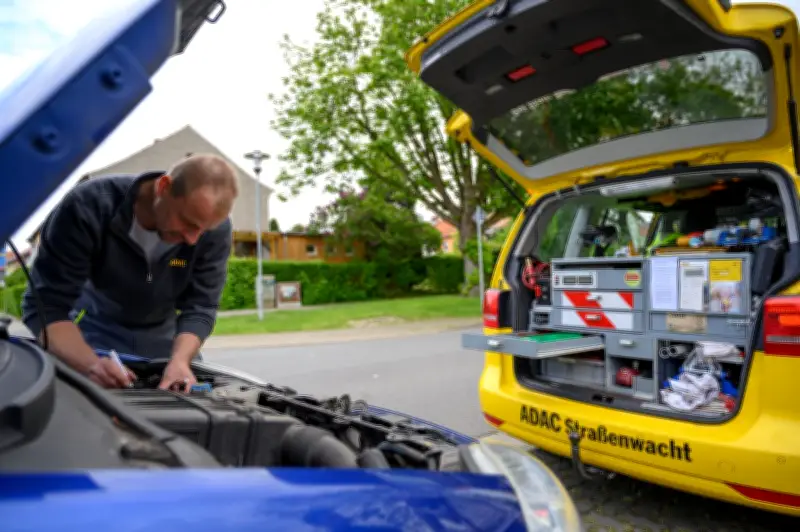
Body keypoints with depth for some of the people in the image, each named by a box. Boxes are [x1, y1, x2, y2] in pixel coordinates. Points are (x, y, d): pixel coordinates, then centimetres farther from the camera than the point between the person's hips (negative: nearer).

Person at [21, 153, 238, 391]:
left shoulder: (214, 228, -29)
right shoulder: (88, 207, -34)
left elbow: (199, 307, -22)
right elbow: (45, 305, -33)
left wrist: (179, 360, -42)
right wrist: (92, 364, -50)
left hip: (164, 332, 2)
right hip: (96, 327, -2)